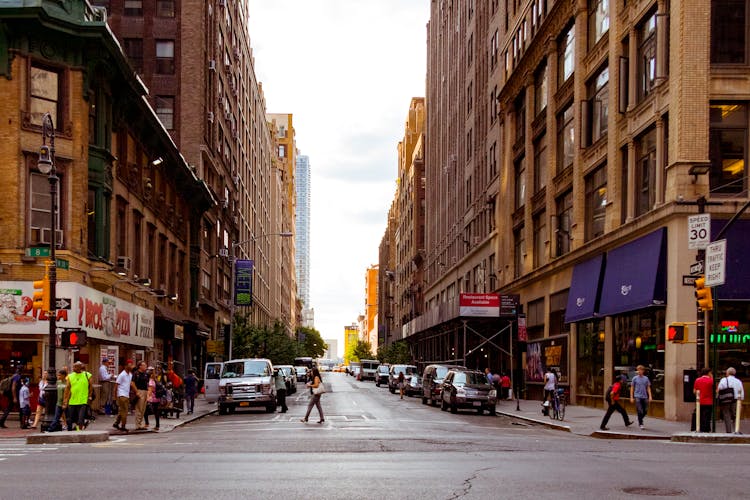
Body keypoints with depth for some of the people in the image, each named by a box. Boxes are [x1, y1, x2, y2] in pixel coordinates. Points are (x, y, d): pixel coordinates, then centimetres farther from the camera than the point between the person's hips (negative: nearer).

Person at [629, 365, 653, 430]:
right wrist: (631, 397, 1)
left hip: (644, 397, 3)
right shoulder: (635, 378, 1)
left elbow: (648, 388, 9)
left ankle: (640, 420, 31)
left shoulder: (646, 378, 6)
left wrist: (650, 396, 0)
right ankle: (641, 424, 0)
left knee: (645, 411, 7)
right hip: (637, 397, -3)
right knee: (640, 411, -8)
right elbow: (632, 388, 5)